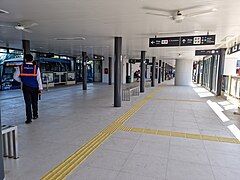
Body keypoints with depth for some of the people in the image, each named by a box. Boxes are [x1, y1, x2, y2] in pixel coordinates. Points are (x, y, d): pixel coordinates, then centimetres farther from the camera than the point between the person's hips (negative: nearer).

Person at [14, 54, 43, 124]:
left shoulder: (21, 67, -2)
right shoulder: (36, 67, -6)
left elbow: (15, 77, 2)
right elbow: (39, 79, -6)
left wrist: (22, 81, 17)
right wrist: (40, 88, -1)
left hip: (26, 88, 0)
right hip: (34, 87, 0)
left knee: (28, 103, 4)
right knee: (34, 102, 17)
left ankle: (29, 119, 4)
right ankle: (35, 115, 30)